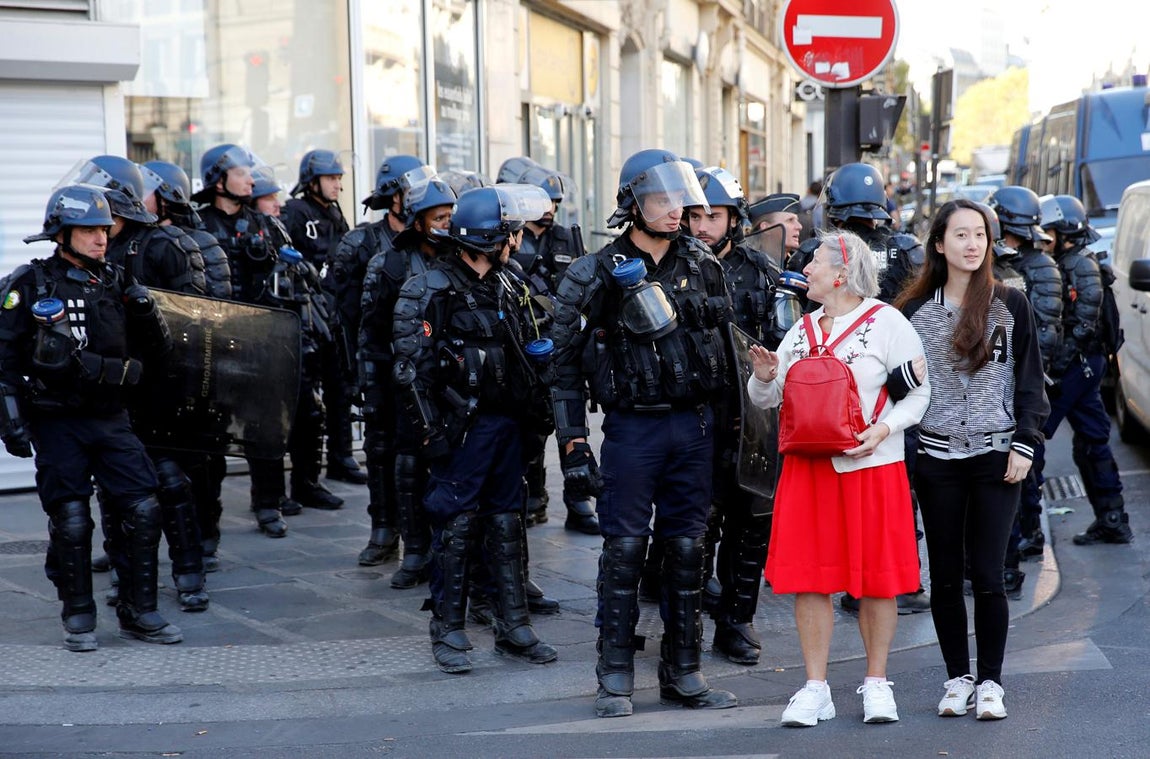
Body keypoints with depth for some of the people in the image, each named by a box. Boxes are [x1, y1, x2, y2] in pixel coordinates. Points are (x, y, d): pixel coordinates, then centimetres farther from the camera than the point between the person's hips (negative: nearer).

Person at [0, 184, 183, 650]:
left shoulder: (115, 283, 10)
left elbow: (157, 351, 12)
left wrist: (146, 313, -7)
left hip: (111, 418, 4)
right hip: (57, 424, -4)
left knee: (143, 510, -3)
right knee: (71, 523, -1)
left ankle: (138, 614, 9)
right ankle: (78, 619, 14)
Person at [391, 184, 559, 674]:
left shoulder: (501, 287, 15)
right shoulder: (430, 292, -9)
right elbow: (412, 367, -13)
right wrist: (430, 429, -16)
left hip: (505, 422, 7)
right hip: (462, 427, -7)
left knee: (507, 524, 10)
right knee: (455, 527, -2)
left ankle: (513, 628, 17)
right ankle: (448, 633, 8)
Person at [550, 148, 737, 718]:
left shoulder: (702, 264, 7)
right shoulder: (596, 275, -4)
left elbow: (725, 338, 15)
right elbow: (566, 364, -3)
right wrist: (573, 444, -9)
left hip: (695, 427, 3)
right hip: (632, 428, -3)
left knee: (687, 548, 8)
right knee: (624, 549, -2)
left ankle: (683, 672, 16)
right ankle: (615, 677, 7)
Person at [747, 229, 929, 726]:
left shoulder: (886, 322, -2)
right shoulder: (802, 330, 14)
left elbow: (918, 391, -4)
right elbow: (766, 399, 17)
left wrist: (883, 429, -19)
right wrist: (765, 377, -5)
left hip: (872, 465, -4)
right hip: (807, 466, 5)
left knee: (876, 575, 2)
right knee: (808, 575, 2)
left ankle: (876, 684, 15)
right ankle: (815, 689, 9)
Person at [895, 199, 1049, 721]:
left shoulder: (1010, 305, 2)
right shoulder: (915, 311, 5)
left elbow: (1029, 380, 4)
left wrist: (1024, 444, -4)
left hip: (995, 456, -2)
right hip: (937, 458, 2)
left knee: (986, 575, -3)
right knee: (945, 575, 6)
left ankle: (990, 682, 8)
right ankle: (958, 678, 18)